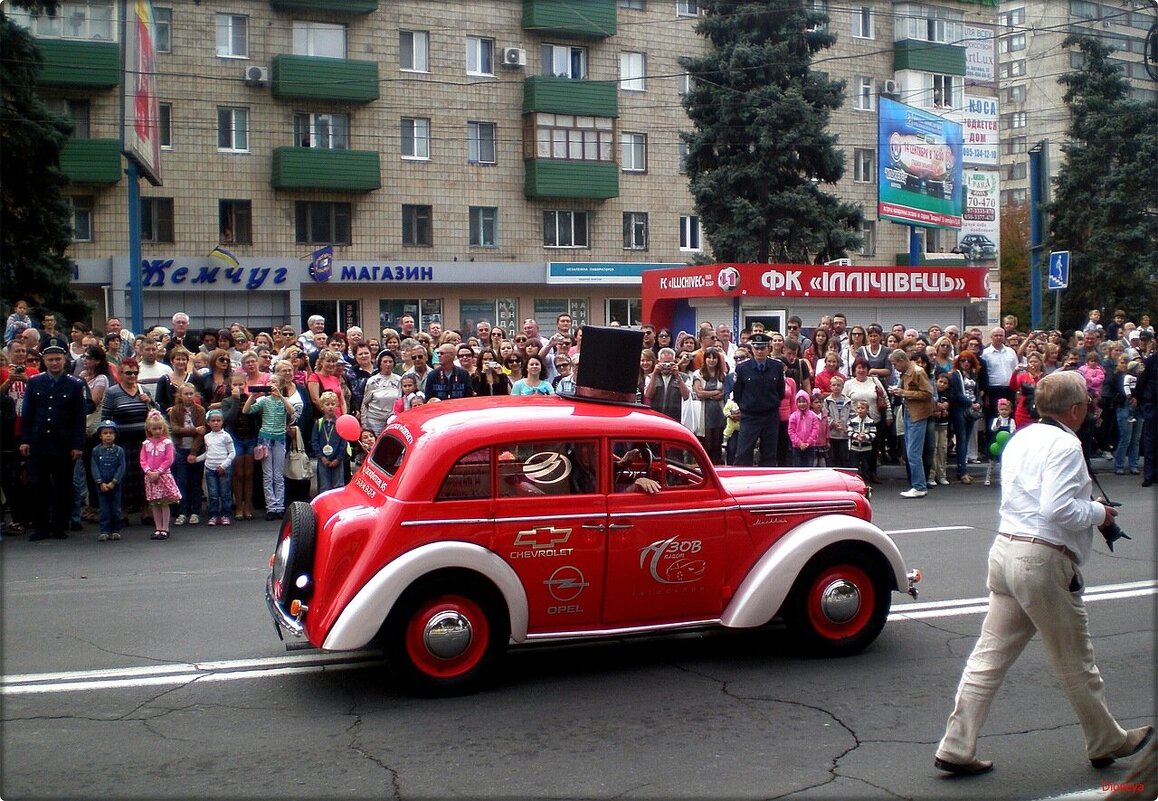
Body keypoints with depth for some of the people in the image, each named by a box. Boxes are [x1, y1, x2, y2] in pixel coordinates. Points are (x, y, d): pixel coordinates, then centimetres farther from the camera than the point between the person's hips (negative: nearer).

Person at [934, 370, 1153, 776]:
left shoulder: (1022, 438, 14)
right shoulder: (1065, 444, -14)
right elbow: (1058, 509, -23)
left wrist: (1087, 508, 18)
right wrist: (1099, 511, -6)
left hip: (1005, 549, 8)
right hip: (1044, 560, -8)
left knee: (990, 655, 8)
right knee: (1076, 662, 11)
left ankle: (955, 748, 8)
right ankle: (1107, 743, 30)